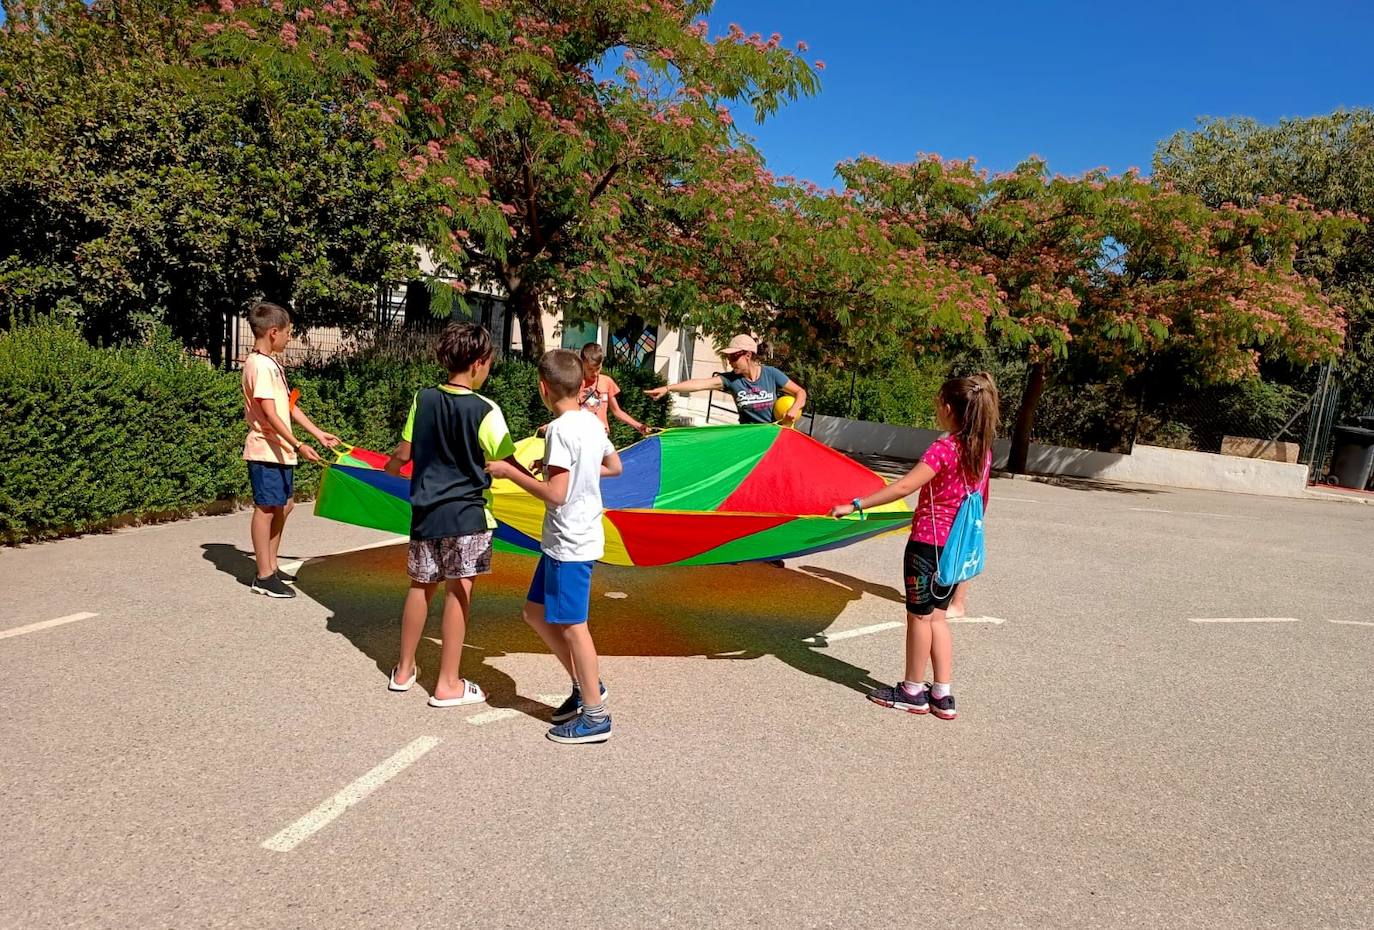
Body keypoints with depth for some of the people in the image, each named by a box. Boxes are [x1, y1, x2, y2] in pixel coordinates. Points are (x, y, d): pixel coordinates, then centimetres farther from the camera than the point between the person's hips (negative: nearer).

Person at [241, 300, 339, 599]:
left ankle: (271, 567, 27)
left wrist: (319, 434, 14)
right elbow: (269, 414, -21)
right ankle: (263, 577, 5)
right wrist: (298, 445, -25)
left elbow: (290, 406, 17)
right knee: (266, 509, -3)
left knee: (282, 506, 15)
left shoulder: (273, 364, 14)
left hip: (280, 451, 10)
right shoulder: (259, 364, -16)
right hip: (265, 450, -10)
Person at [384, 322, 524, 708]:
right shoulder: (485, 411, -13)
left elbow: (403, 454, 7)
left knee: (421, 586, 16)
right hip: (466, 514, -5)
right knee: (458, 591, 2)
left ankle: (404, 670, 29)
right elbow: (508, 467, -11)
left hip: (426, 510, 5)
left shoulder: (424, 399, 0)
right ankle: (448, 684, 9)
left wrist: (387, 468, 28)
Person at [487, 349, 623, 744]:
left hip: (570, 544, -9)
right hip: (564, 540, 9)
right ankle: (584, 686, 27)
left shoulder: (560, 430, -20)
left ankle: (595, 717, 13)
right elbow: (615, 467, 20)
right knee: (536, 612, 19)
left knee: (571, 625, 2)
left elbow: (555, 494, -24)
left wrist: (510, 472, -14)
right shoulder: (591, 422, 6)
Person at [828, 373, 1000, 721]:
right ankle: (942, 695, 18)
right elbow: (980, 498, 15)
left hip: (928, 543, -8)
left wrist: (855, 505, -25)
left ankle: (913, 691, 19)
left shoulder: (944, 448, -20)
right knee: (935, 614, 16)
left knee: (919, 614, 6)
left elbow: (904, 486, -27)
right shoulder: (982, 450, 4)